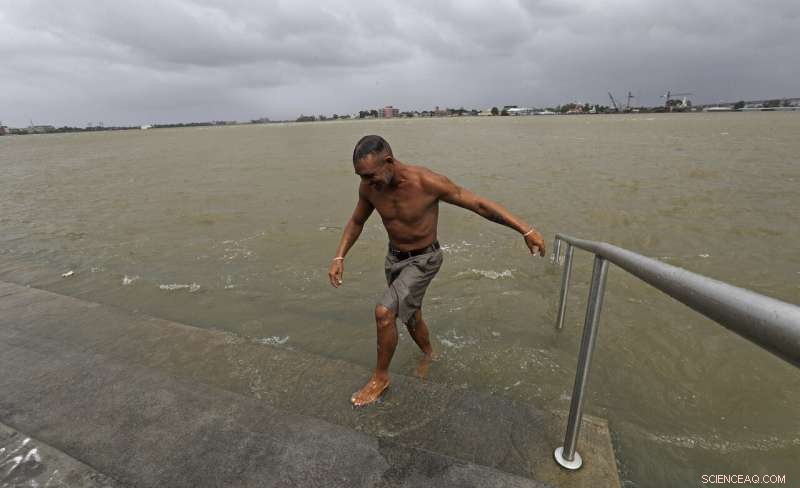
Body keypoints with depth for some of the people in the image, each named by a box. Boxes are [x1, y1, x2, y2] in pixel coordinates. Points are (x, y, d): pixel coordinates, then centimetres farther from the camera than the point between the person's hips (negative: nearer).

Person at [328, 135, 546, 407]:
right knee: (409, 314, 20)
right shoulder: (368, 186, -14)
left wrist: (526, 230, -20)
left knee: (384, 312, -18)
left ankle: (380, 377, 6)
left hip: (423, 260, -6)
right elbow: (356, 222, 5)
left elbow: (479, 204, -20)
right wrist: (339, 257, -6)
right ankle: (429, 355, 49)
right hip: (394, 257, 6)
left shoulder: (427, 182, -29)